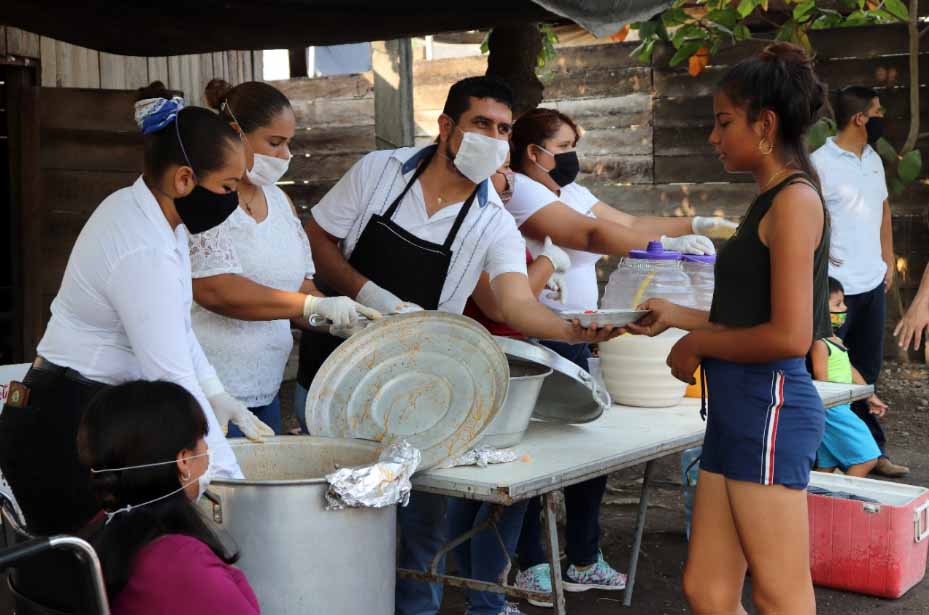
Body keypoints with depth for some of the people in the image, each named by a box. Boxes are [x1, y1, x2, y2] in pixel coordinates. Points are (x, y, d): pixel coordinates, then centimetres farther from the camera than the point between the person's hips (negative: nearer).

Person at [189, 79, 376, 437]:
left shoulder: (278, 201, 13)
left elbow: (299, 288, 16)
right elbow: (214, 290, -23)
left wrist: (352, 325, -1)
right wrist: (317, 305, -24)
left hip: (264, 390, 8)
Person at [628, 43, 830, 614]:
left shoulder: (795, 199, -12)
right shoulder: (770, 201, 16)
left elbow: (789, 335, -20)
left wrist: (699, 343, -8)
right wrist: (678, 315, 21)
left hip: (769, 406, -9)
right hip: (738, 407, 9)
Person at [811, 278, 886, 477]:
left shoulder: (836, 340, 14)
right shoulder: (820, 344, -18)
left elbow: (851, 370, 21)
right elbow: (822, 382, -20)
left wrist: (871, 398, 23)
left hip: (839, 410, 10)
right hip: (832, 410, -10)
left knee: (827, 464, 13)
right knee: (867, 458, -8)